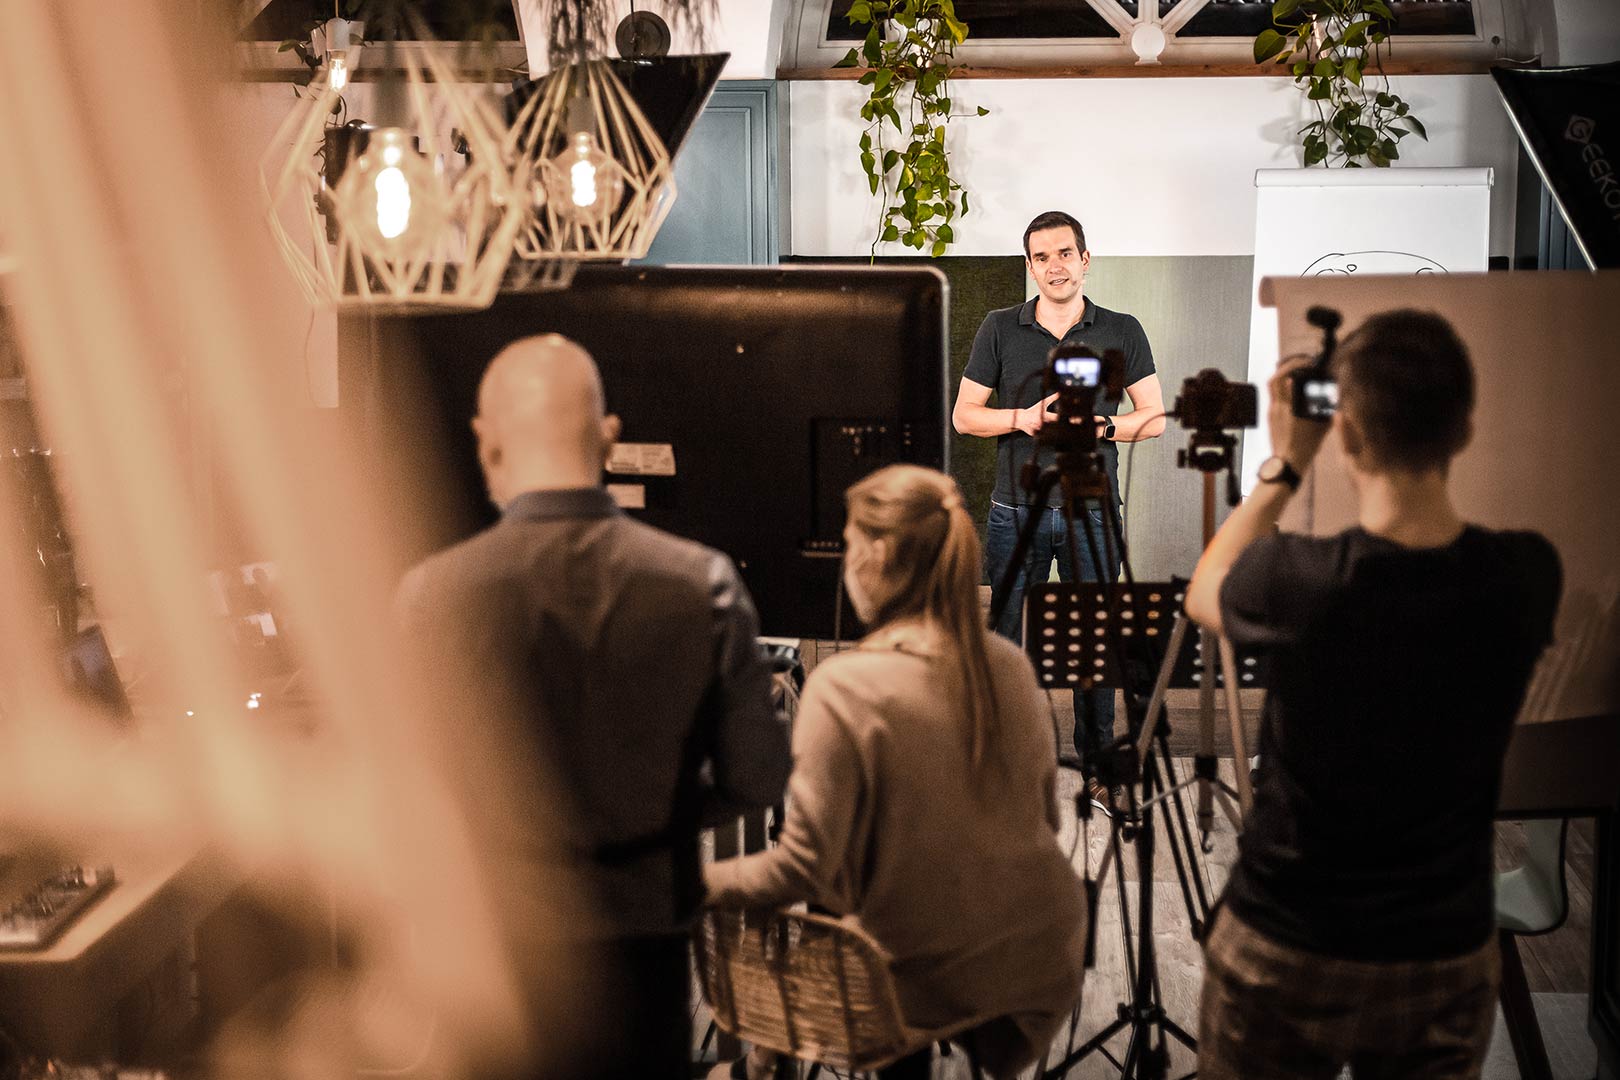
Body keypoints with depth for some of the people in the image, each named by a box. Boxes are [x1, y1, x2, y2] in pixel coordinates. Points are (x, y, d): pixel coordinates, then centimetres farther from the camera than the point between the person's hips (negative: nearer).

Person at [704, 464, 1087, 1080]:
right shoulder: (1010, 667, -4)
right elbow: (1044, 815, 8)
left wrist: (700, 882, -6)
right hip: (1043, 958, 4)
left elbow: (804, 868, -20)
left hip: (933, 981, -4)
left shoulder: (843, 689, -21)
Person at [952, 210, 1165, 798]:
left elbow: (1155, 417, 4)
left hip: (1092, 511, 0)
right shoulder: (1000, 330, 5)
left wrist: (1100, 427, -14)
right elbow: (963, 415, 5)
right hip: (1017, 510, 0)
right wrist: (1022, 418, -13)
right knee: (1004, 634, 5)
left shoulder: (1121, 332, 4)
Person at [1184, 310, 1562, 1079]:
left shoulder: (1301, 582, -22)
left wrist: (1285, 464, 4)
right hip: (1449, 960, 3)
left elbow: (1203, 594, 2)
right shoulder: (1525, 578, -13)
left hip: (1283, 956, -2)